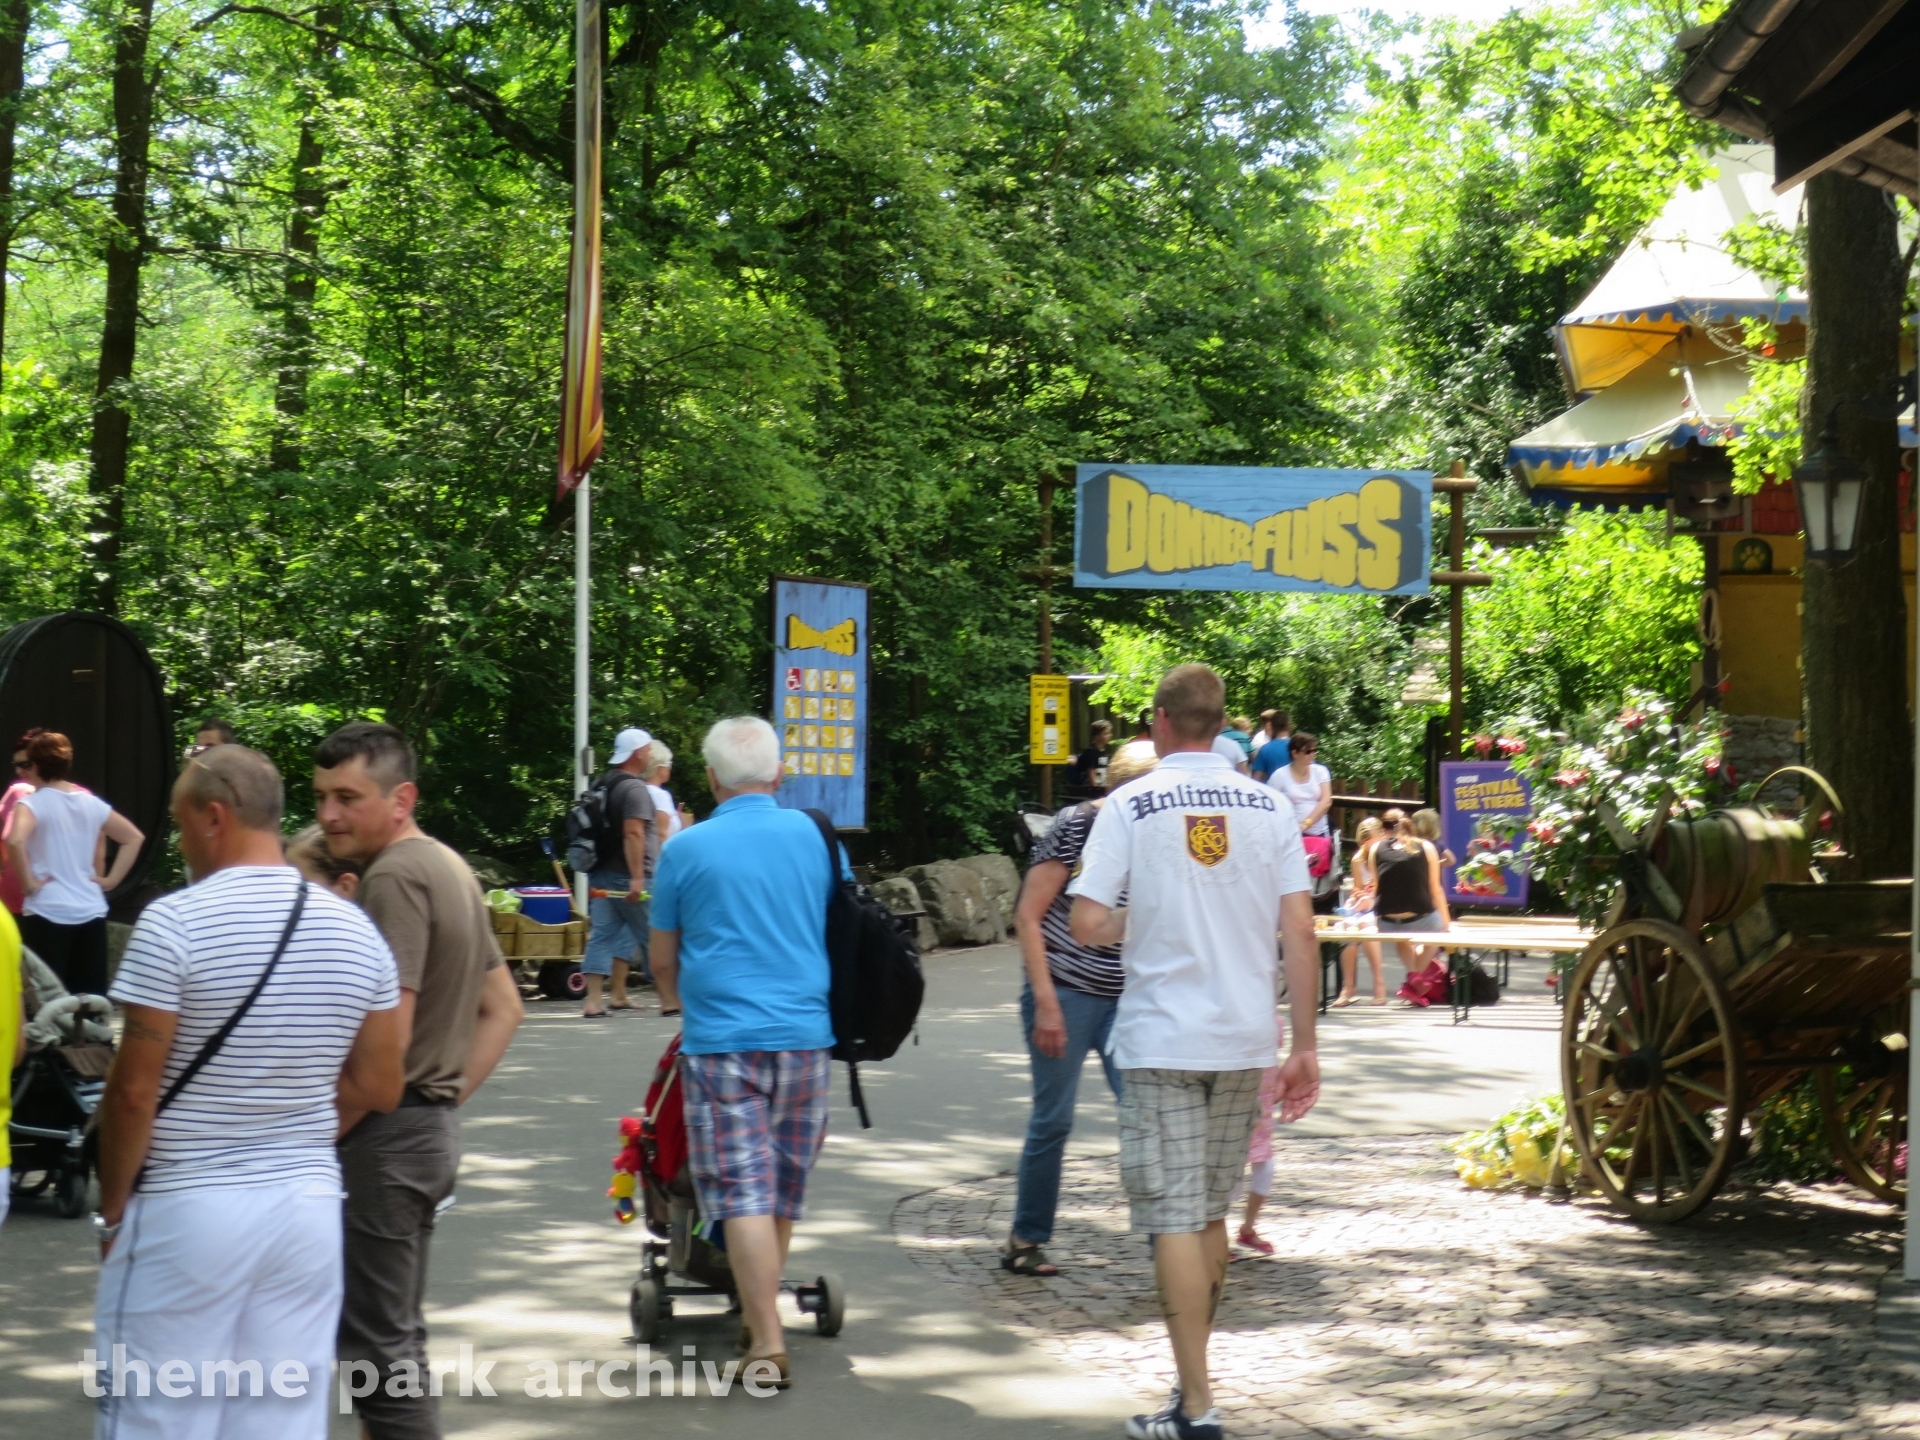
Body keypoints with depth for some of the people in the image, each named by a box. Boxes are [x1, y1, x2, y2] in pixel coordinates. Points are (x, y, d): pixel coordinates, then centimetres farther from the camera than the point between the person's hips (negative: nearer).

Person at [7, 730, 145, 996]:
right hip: (91, 913, 5)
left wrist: (28, 882, -14)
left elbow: (15, 841, -26)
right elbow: (134, 838, 15)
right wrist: (112, 879, 12)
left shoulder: (33, 803, -7)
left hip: (47, 914, -5)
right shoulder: (91, 802, 10)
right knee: (91, 1000, 7)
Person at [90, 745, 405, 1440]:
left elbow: (134, 1091, -12)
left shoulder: (174, 923, -12)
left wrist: (112, 1208, 0)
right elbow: (379, 1088, 8)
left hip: (185, 1211, -5)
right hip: (308, 1205, 5)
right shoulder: (356, 931, 4)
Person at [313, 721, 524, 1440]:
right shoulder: (449, 867, 13)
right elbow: (504, 1008, 19)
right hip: (432, 1125, 10)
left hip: (388, 1131, -10)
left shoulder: (394, 877, -17)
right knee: (396, 1329, 18)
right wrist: (450, 1094, 14)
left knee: (376, 1340, -4)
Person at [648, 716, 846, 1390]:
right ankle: (758, 1315, 30)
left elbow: (662, 960, 8)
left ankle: (767, 1343, -12)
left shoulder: (686, 849, -3)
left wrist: (677, 1003, 30)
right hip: (805, 1032, 3)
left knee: (742, 1192, -4)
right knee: (785, 1189, 16)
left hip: (721, 1038, -3)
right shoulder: (818, 836, 5)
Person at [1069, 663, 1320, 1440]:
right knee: (1212, 1213, 17)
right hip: (1244, 1037, 4)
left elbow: (1087, 924, -13)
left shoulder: (1132, 805, -6)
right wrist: (1305, 1047, 4)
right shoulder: (1269, 806, 3)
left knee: (1175, 1221, -2)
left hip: (1162, 1040, -4)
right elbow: (1300, 930, 0)